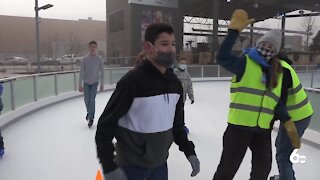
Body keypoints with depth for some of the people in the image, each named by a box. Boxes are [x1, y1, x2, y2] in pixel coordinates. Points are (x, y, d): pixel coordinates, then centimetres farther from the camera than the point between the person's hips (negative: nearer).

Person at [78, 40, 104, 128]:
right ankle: (89, 112, 35)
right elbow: (81, 72, -8)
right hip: (86, 82, 1)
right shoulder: (85, 59, -8)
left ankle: (90, 118, 1)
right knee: (87, 100, 6)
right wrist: (80, 84, -12)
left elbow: (102, 72, -2)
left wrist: (102, 84, -2)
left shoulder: (99, 59, -8)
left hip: (95, 82, -1)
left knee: (92, 100, -8)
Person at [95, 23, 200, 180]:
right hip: (131, 166, -5)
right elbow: (106, 124, -17)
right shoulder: (132, 81, -21)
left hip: (160, 163, 6)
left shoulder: (175, 83, -2)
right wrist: (109, 167, -19)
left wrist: (189, 151, 6)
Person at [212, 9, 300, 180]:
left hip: (263, 129, 6)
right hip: (239, 125, -6)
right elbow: (222, 57, -26)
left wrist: (287, 121, 4)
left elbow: (276, 101, 14)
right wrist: (234, 31, -31)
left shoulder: (277, 73, 11)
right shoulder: (245, 62, -7)